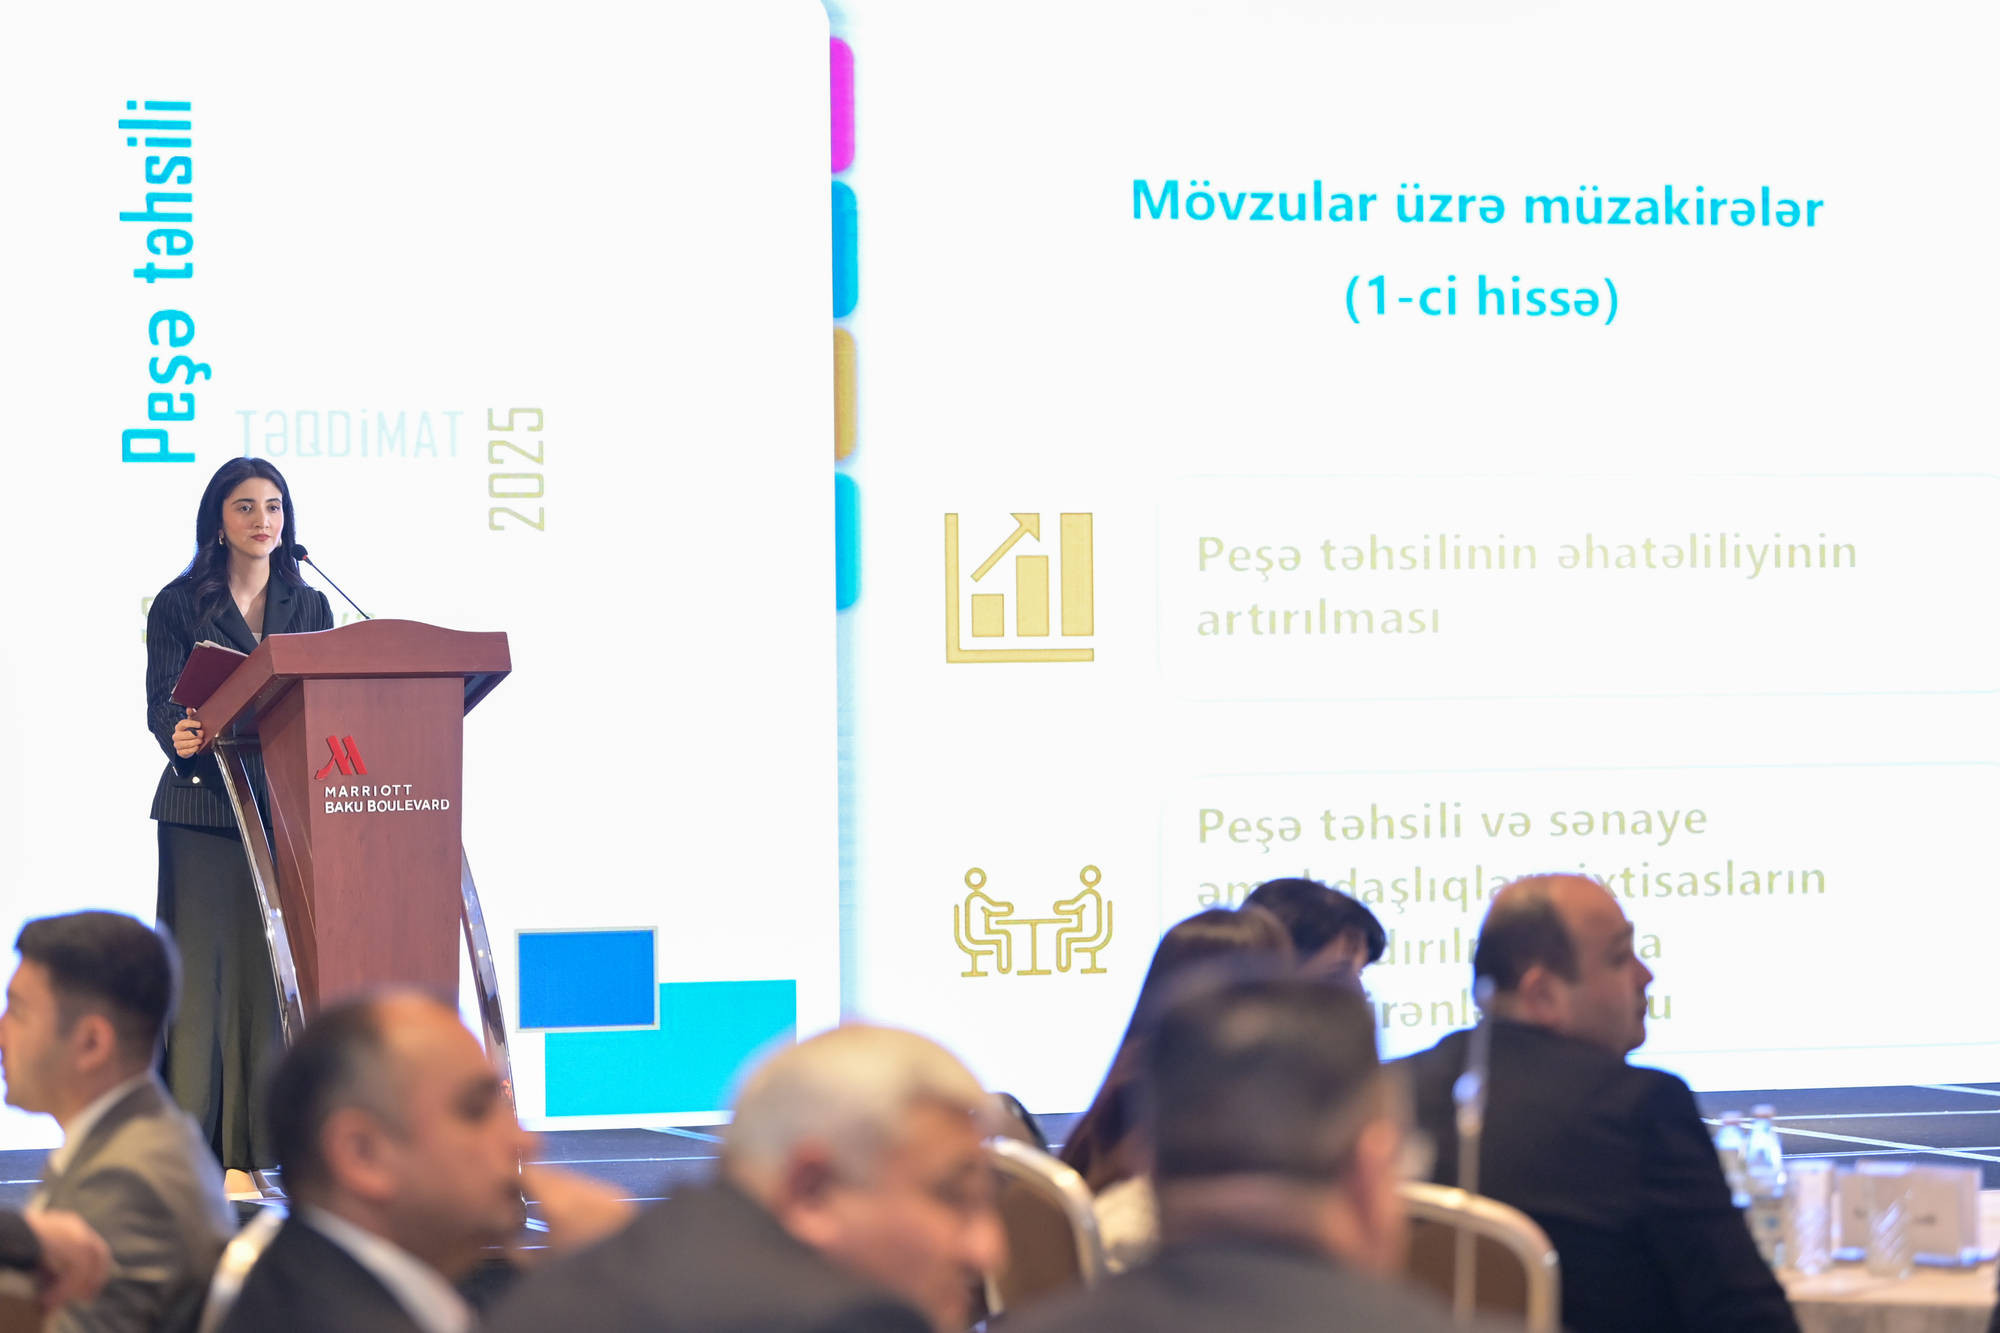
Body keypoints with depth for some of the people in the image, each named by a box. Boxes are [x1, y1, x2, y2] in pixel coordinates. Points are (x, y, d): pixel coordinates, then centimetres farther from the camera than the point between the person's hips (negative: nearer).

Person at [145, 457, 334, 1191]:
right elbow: (162, 702, -6)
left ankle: (245, 1156, 2)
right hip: (202, 807, -3)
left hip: (284, 807, 3)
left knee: (270, 973, -1)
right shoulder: (181, 604, 3)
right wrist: (179, 737, -27)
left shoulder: (310, 607, 14)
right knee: (201, 972, -7)